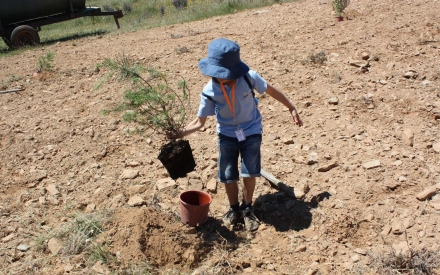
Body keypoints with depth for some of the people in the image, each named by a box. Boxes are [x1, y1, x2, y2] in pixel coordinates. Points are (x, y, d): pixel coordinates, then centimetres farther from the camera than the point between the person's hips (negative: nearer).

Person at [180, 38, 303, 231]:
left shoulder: (249, 78, -22)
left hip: (251, 131, -1)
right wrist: (181, 133, -29)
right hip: (227, 134, 1)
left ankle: (247, 209, 25)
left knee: (249, 173, 0)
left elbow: (271, 90, -5)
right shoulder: (210, 91, -20)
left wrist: (291, 108, 4)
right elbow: (200, 121, -12)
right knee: (228, 176, 5)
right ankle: (234, 208, 31)